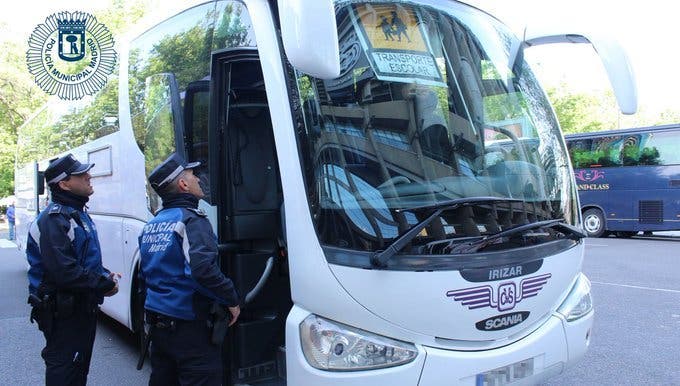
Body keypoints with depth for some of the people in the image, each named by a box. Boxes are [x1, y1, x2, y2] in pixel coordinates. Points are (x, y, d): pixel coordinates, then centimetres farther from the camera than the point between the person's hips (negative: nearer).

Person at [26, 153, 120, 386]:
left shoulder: (78, 214, 12)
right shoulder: (54, 218, -20)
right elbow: (63, 271, -29)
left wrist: (105, 275, 3)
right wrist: (104, 285, -19)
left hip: (83, 306, 10)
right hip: (63, 312, -10)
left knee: (80, 364, 21)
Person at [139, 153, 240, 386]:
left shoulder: (151, 225, 11)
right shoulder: (191, 220, -15)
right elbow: (203, 269, -29)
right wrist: (231, 299, -18)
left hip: (157, 322, 9)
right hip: (189, 326, -9)